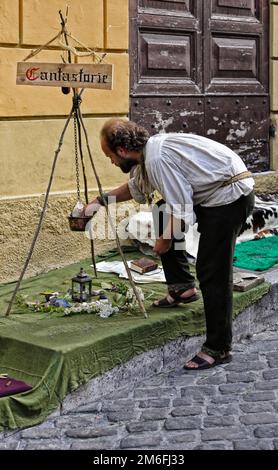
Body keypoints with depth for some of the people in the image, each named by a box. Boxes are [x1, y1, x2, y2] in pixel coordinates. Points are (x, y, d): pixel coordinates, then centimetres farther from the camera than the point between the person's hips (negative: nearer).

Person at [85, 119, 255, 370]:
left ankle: (218, 348, -1)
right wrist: (100, 201, 29)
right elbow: (135, 188, 31)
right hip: (212, 196, 10)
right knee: (162, 215, 17)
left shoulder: (157, 158, -21)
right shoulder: (148, 152, 10)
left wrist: (165, 239, -5)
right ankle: (183, 287, 20)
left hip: (231, 197, -10)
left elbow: (182, 211, -21)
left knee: (212, 273, -9)